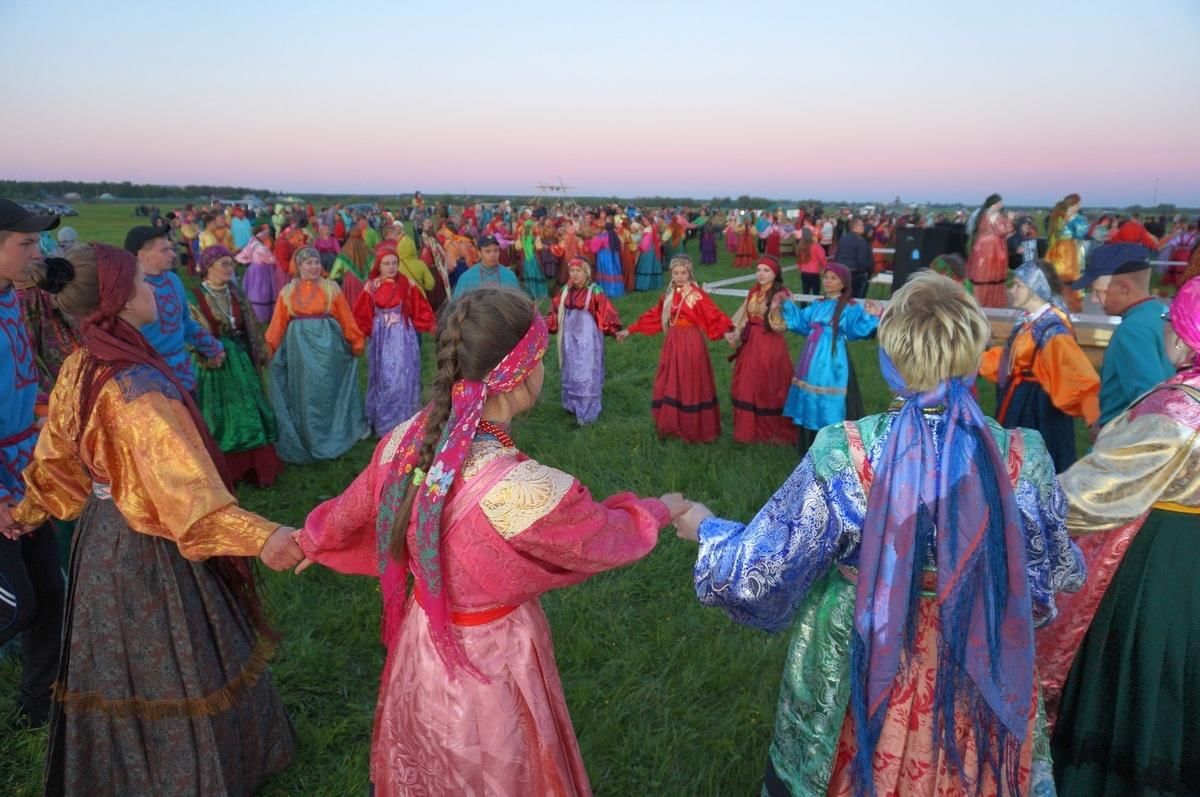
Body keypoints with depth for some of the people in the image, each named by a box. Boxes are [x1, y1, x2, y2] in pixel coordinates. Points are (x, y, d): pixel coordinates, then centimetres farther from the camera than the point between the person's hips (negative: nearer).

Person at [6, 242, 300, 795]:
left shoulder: (79, 368, -2)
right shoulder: (137, 384, -29)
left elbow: (57, 453, 11)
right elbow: (183, 480, -40)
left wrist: (29, 511, 27)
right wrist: (259, 536, -51)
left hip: (104, 533, 9)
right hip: (151, 547, -9)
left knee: (121, 658, 25)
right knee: (172, 664, 9)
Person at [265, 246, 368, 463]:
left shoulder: (331, 287, 2)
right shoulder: (287, 291, 5)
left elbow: (346, 318, 1)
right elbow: (278, 323, 3)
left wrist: (356, 342, 0)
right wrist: (269, 348, -2)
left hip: (328, 343, -1)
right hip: (299, 345, 1)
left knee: (327, 389, 5)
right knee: (304, 392, 9)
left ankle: (330, 436, 22)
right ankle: (308, 440, 21)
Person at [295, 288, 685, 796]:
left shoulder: (405, 441, -15)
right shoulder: (523, 489, -35)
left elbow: (351, 513, 5)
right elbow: (605, 538, -15)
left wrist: (312, 542, 28)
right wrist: (662, 510, 6)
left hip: (421, 646, 6)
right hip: (487, 661, -6)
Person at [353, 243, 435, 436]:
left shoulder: (407, 285, -4)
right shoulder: (371, 287, 0)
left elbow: (424, 312, 4)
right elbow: (360, 316, 10)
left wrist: (412, 326, 0)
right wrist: (371, 331, 4)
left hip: (403, 338, -2)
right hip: (381, 339, 2)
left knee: (402, 379, -4)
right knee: (384, 380, 8)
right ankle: (384, 424, 20)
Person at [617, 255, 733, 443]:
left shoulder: (697, 294, -10)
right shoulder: (669, 295, 9)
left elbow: (714, 315, -19)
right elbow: (653, 315, 14)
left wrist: (726, 331, -35)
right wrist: (630, 329, 13)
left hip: (691, 343, -6)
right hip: (673, 343, 6)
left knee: (690, 385, 1)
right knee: (670, 385, 10)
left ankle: (694, 429, 14)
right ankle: (672, 425, 23)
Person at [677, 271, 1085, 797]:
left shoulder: (842, 453, -25)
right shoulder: (1022, 459, -17)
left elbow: (757, 571, -18)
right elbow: (1058, 575, -1)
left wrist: (705, 528, 1)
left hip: (857, 685, -2)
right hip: (981, 689, 2)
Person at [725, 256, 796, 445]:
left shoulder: (782, 295, -11)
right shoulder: (753, 293, 8)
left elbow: (782, 326, -18)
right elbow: (743, 319, 12)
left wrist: (775, 311, -33)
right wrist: (734, 334, 0)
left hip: (771, 346, -6)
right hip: (751, 344, 6)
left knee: (770, 389, 4)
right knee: (748, 387, 12)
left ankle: (774, 431, 19)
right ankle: (750, 429, 26)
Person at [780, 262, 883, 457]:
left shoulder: (850, 307, -6)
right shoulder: (818, 305, 13)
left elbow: (859, 328, -19)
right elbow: (801, 322, 24)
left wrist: (872, 317, -36)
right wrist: (788, 305, 23)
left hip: (831, 362, -7)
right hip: (812, 362, 7)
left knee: (830, 406, -6)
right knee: (811, 403, 14)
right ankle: (809, 447, 26)